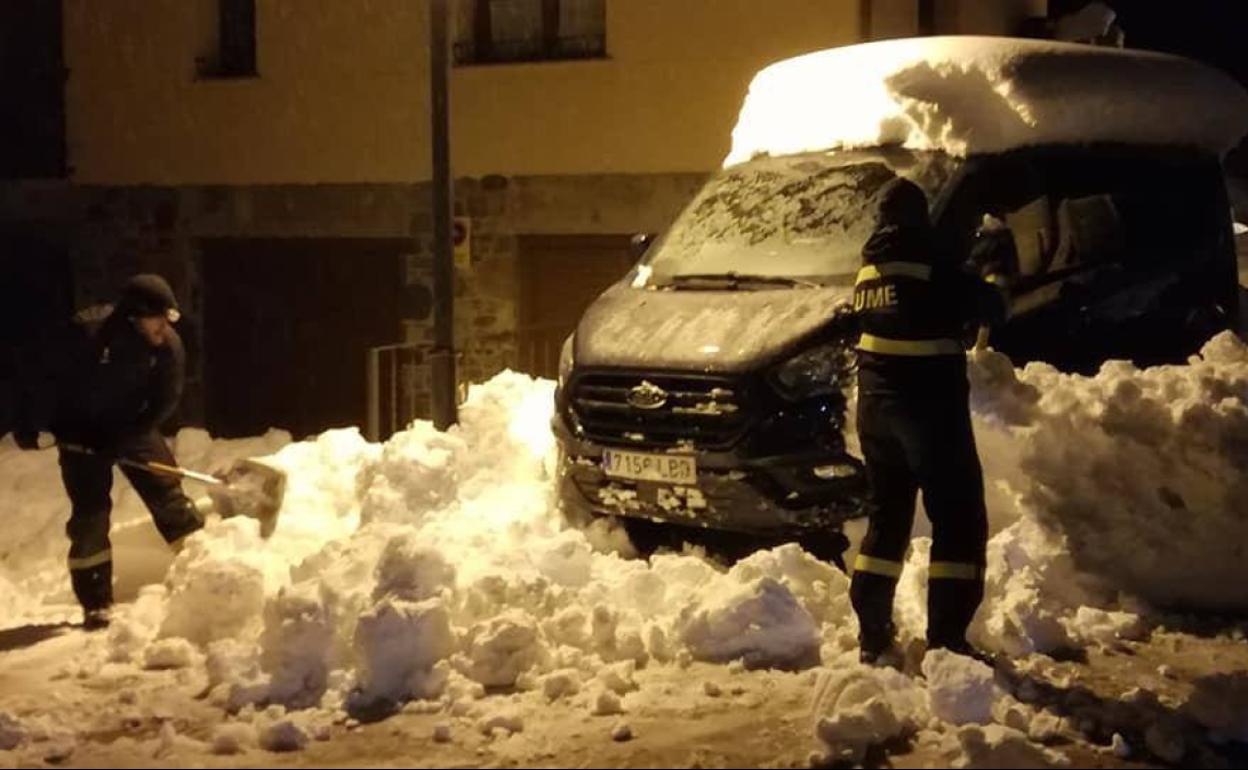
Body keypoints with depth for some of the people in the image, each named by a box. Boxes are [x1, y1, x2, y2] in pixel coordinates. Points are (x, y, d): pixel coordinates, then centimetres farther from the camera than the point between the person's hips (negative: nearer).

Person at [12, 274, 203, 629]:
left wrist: (120, 440, -20)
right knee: (90, 514, -6)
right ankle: (96, 604, 3)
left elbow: (164, 402, -12)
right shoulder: (88, 331, -31)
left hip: (132, 428, 3)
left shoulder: (169, 346, -20)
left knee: (169, 495, -2)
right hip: (81, 431, -3)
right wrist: (29, 424, -15)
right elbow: (37, 369, -19)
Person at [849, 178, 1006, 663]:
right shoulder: (930, 264, -13)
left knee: (887, 518, 16)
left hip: (876, 406, 7)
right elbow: (987, 308, -5)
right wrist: (989, 292, 18)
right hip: (929, 406, -7)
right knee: (959, 521, -1)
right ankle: (945, 638, -7)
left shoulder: (869, 269, 10)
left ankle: (872, 635, 15)